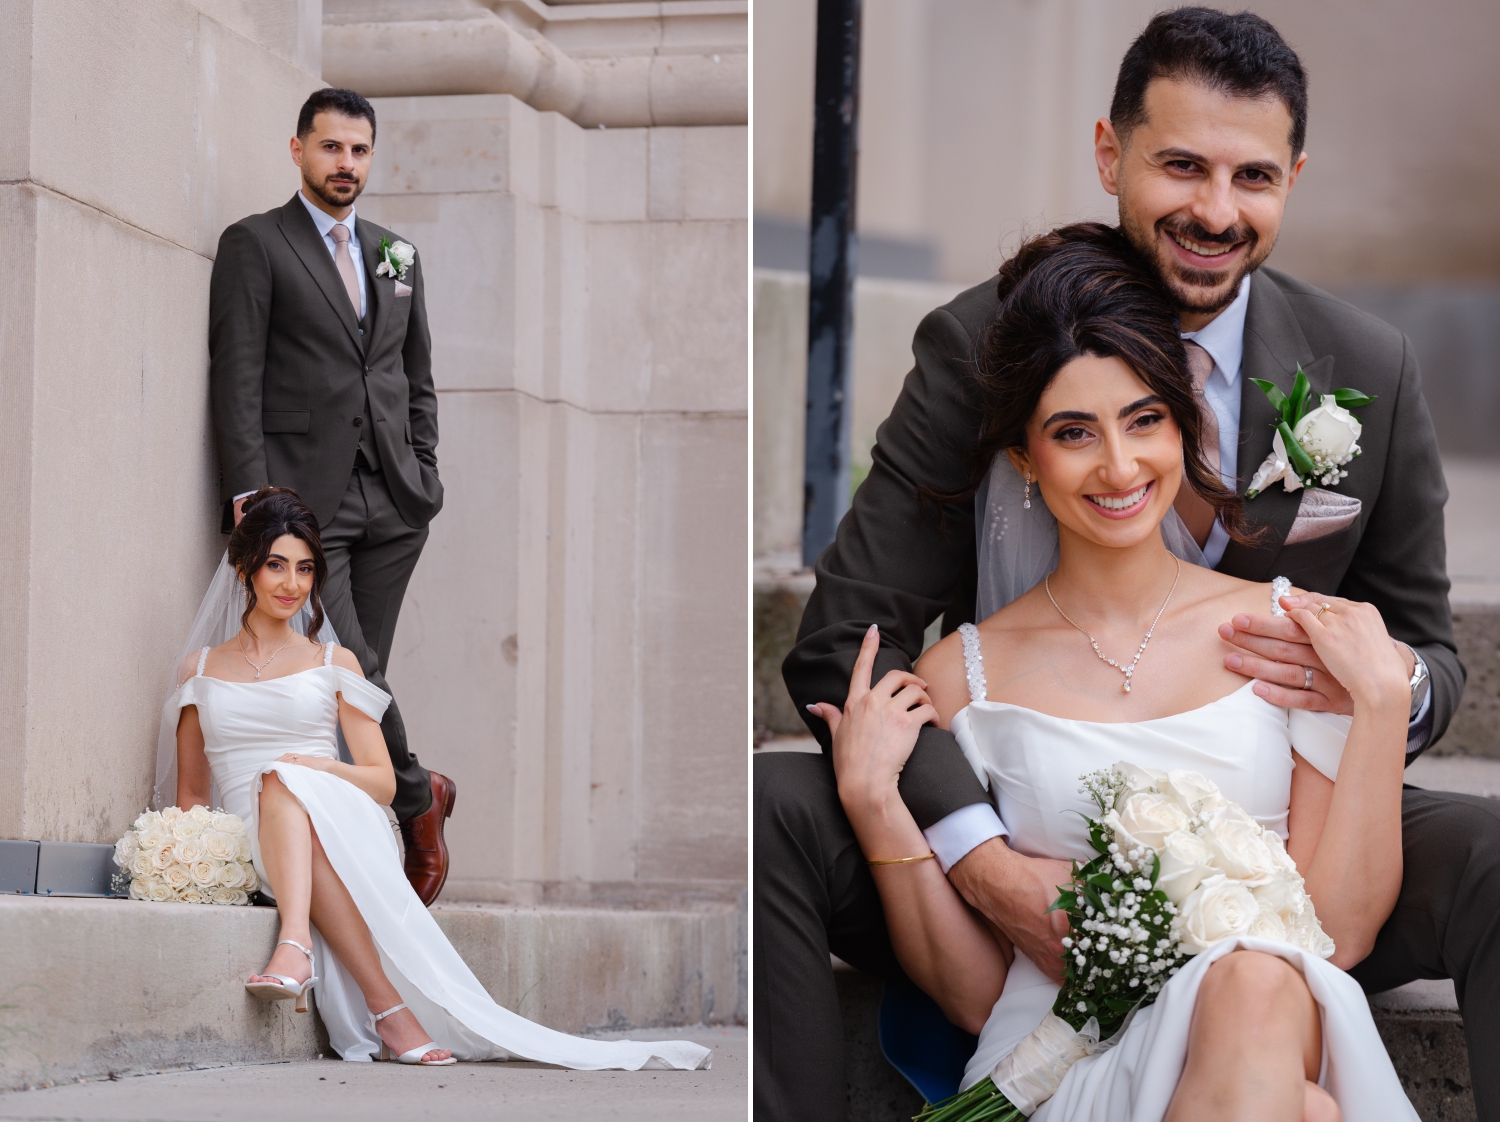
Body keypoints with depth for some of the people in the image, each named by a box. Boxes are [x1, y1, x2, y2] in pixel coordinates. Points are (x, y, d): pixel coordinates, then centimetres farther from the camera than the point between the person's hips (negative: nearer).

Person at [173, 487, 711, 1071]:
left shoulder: (334, 663, 16)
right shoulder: (201, 671, 19)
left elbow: (384, 782, 11)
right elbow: (191, 794, 19)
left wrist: (323, 768, -9)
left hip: (341, 818, 0)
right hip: (248, 844, 0)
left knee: (286, 783, -35)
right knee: (281, 780, -36)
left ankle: (294, 949, -57)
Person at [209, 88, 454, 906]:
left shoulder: (396, 255, 19)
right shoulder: (254, 245, 2)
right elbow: (237, 376, -5)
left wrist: (423, 471, 10)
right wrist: (248, 491, -13)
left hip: (392, 501, 5)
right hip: (304, 496, -5)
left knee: (363, 672, 2)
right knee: (343, 665, -14)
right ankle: (418, 797, 7)